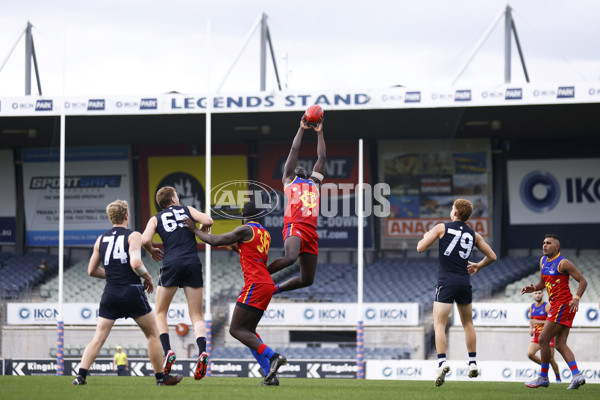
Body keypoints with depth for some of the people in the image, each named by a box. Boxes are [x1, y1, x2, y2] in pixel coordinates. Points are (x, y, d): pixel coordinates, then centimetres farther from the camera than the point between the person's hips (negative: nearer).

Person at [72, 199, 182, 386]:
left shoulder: (101, 239, 11)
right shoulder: (133, 236, -5)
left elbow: (91, 270, 14)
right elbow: (135, 263, -20)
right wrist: (148, 278, -3)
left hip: (110, 294, 4)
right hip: (132, 292, -4)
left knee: (98, 338, 3)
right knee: (153, 334, 11)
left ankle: (81, 375, -11)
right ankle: (161, 377, 14)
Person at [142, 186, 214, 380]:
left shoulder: (156, 219, 14)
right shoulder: (187, 210, 17)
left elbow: (145, 240, -3)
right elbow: (208, 221, 1)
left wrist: (152, 251, 17)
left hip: (172, 264, -1)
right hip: (193, 263, 1)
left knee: (160, 313, 12)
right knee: (196, 315, 5)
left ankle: (167, 351, -9)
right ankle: (202, 351, -20)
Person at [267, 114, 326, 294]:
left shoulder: (314, 182, 30)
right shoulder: (289, 180, 18)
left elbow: (321, 158, 31)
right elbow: (294, 151, 17)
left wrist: (319, 132, 32)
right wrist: (302, 129, 22)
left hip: (310, 231, 6)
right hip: (294, 226, -6)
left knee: (307, 280, 2)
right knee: (290, 257, -34)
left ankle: (275, 289, 24)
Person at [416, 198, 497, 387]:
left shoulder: (442, 228, -1)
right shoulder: (473, 234, 10)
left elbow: (420, 248, -1)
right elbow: (492, 256, 14)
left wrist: (426, 236, 21)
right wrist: (478, 266, 32)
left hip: (446, 282, -4)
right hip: (465, 283, 4)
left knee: (439, 324, -5)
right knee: (468, 324, 19)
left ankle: (442, 362, -23)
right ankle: (473, 363, 19)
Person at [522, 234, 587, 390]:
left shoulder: (563, 263, -11)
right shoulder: (543, 261, 14)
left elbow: (583, 281, -10)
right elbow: (543, 283, 25)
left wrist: (577, 298, -23)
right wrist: (533, 288, 4)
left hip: (563, 305, -9)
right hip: (556, 305, 9)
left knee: (543, 340, -7)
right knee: (560, 344, 3)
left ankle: (543, 377, 2)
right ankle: (577, 375, -4)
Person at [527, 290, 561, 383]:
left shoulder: (547, 306, -10)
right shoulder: (531, 307, 8)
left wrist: (538, 322, -22)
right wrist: (531, 329, 7)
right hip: (537, 336, 5)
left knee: (551, 359, -3)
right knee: (529, 354, -17)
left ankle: (558, 378, 18)